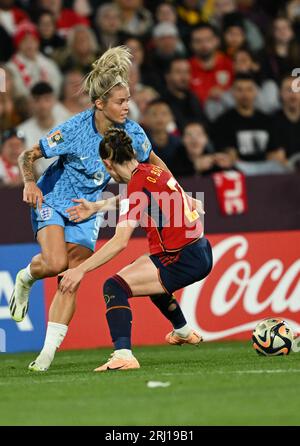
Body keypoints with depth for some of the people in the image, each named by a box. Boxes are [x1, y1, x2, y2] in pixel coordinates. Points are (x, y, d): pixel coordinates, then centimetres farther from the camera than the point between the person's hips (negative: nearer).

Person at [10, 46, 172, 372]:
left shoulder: (132, 133, -12)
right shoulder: (73, 130, -23)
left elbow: (153, 162, 10)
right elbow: (27, 156, -13)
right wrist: (30, 182, -32)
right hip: (52, 201, -3)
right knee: (56, 263, -28)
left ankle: (48, 352, -2)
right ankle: (25, 277, 7)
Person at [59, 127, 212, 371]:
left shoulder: (138, 185, -16)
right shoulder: (154, 171, 7)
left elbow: (120, 242, -22)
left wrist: (81, 270, -20)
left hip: (184, 260, -9)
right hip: (202, 253, 9)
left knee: (114, 287, -16)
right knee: (152, 278, 38)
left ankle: (123, 354, -32)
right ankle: (183, 331, 57)